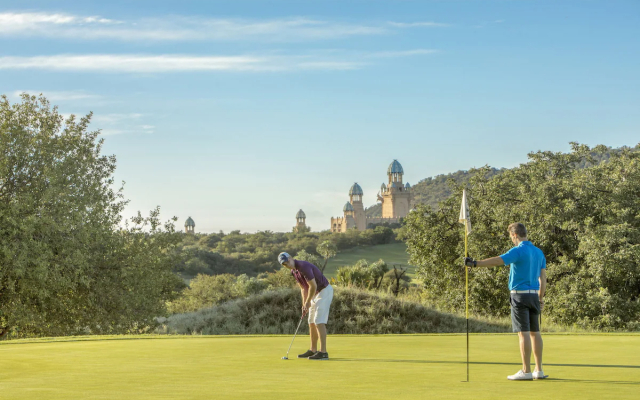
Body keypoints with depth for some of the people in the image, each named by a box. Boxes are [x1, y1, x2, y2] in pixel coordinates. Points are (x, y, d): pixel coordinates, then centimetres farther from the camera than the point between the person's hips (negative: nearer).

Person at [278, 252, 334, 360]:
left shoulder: (304, 267, -25)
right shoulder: (294, 271, 6)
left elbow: (313, 286, -25)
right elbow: (303, 288, 15)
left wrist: (307, 303, -13)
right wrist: (304, 305, 5)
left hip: (324, 291, -10)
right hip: (316, 294, 10)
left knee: (319, 322, -15)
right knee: (312, 323, 11)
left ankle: (323, 352, -16)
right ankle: (313, 350, 18)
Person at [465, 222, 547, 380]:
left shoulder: (518, 251, -12)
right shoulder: (539, 252, 12)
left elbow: (497, 261, -24)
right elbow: (543, 277, 14)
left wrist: (475, 264, -25)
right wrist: (541, 298, 19)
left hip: (520, 295, -7)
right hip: (534, 295, 8)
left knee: (524, 332, -8)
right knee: (535, 332, 10)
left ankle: (526, 371, -8)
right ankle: (539, 370, 11)